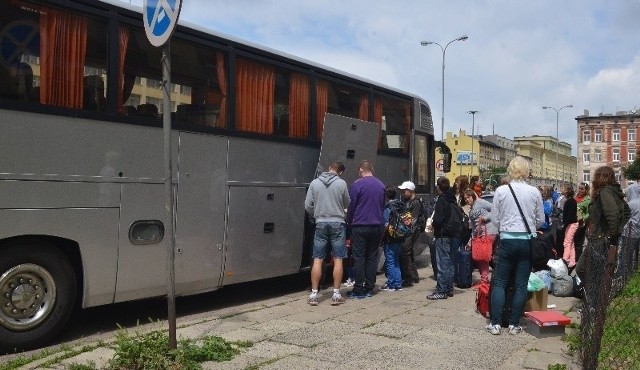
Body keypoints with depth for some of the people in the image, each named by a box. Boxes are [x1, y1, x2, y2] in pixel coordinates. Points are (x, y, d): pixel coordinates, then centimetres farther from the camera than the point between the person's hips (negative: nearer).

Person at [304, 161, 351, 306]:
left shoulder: (314, 183, 1)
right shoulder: (341, 183, -5)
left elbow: (308, 206, 2)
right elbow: (347, 204, 6)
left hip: (321, 224, 2)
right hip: (337, 224, -2)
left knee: (317, 260, 5)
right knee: (338, 260, 4)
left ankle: (313, 294, 6)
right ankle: (336, 294, 6)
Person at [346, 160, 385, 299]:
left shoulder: (357, 184, -9)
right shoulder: (381, 185, 8)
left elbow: (351, 205, -6)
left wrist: (349, 221, 8)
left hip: (360, 226, -5)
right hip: (377, 226, 5)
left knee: (359, 258, 0)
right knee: (372, 257, 10)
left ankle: (359, 290, 1)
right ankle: (369, 288, 13)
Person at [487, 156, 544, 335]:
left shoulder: (501, 191, -6)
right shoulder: (534, 192, -3)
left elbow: (495, 218, 0)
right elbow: (540, 220, 7)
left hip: (507, 240, -1)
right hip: (528, 241, 1)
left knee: (499, 282, 7)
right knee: (521, 285, 8)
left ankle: (495, 323, 4)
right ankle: (514, 324, 12)